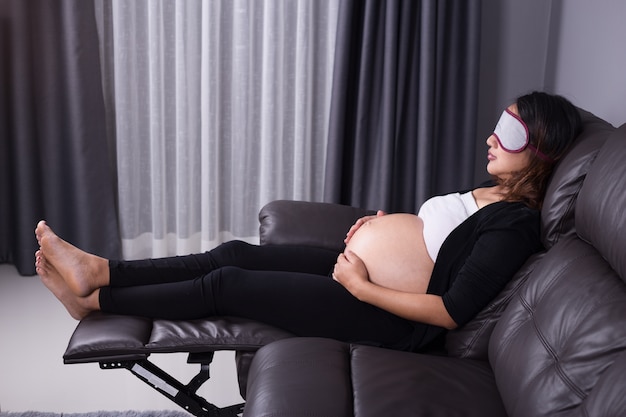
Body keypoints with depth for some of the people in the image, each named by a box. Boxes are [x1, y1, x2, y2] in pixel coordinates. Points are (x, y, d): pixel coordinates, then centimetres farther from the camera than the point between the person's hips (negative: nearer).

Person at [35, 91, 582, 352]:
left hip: (388, 318, -9)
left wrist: (362, 287, -21)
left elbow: (453, 311, -24)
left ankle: (94, 300, 8)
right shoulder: (491, 193, 10)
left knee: (226, 283, -7)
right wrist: (379, 225, 7)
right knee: (236, 253, 2)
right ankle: (101, 270, 9)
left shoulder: (515, 224, -19)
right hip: (357, 270, 9)